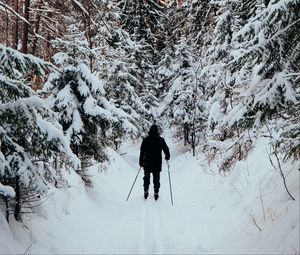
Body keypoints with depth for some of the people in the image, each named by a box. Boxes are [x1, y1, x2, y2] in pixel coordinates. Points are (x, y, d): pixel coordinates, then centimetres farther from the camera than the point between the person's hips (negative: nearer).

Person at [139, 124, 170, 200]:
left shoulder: (145, 140, -5)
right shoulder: (161, 140, -7)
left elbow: (142, 152, -4)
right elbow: (166, 149, -2)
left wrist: (141, 162, 4)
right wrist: (167, 157, 17)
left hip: (147, 163, 1)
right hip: (157, 164, 0)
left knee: (146, 178, 17)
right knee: (156, 179, 9)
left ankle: (146, 192, 14)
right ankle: (156, 193, 10)